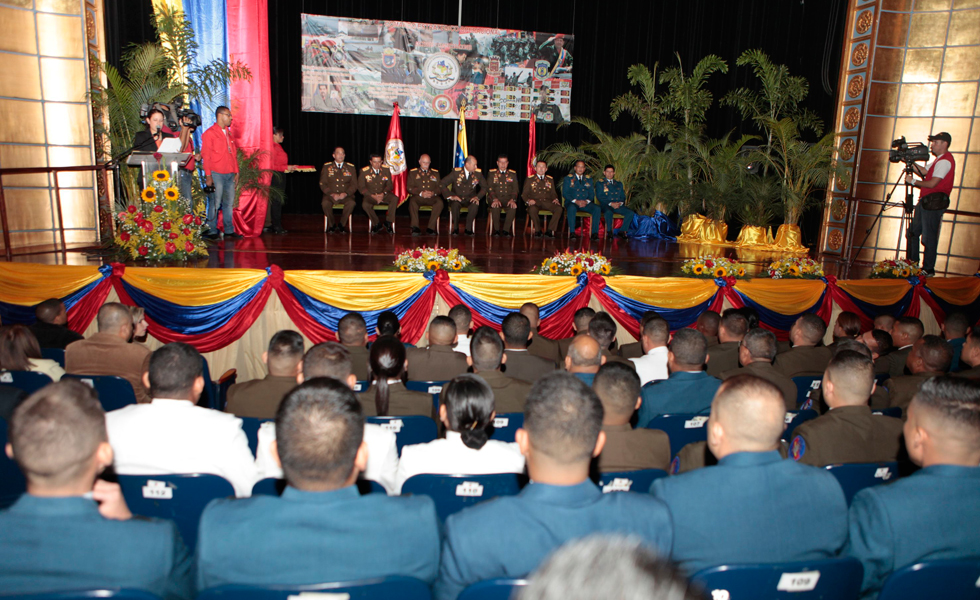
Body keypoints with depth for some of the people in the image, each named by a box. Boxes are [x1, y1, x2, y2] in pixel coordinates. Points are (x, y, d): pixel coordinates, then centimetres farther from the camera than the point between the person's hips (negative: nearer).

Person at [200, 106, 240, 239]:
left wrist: (236, 172, 14)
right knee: (215, 203, -5)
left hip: (230, 174, 6)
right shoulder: (210, 133, -2)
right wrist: (208, 176, -12)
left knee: (229, 203, 7)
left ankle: (229, 230, 12)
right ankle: (212, 231, 1)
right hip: (217, 174, -6)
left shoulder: (228, 133, 19)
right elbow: (206, 156, -6)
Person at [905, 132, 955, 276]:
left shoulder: (945, 161, -15)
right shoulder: (938, 160, 18)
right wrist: (910, 163, 5)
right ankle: (911, 264, 23)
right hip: (925, 202, 10)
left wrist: (913, 181, -9)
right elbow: (924, 172, 15)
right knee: (912, 233, 14)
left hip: (934, 203, -10)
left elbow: (932, 183, -20)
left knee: (929, 238, -5)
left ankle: (928, 270, 2)